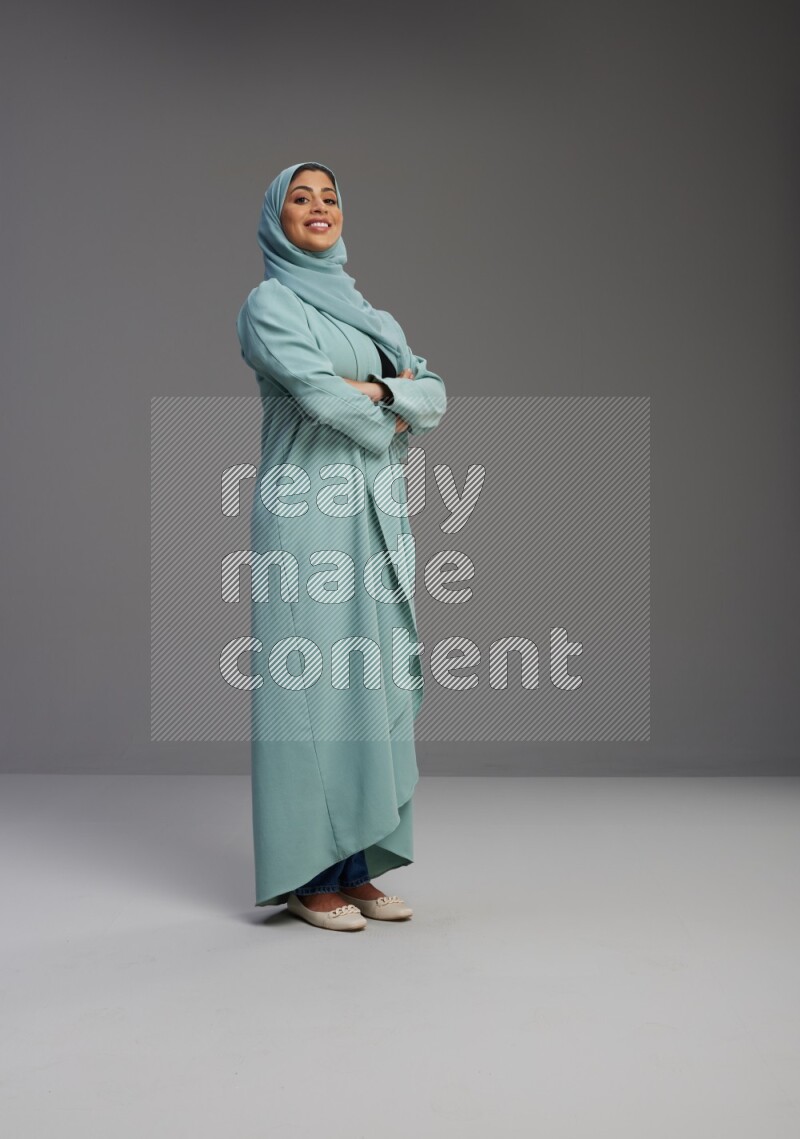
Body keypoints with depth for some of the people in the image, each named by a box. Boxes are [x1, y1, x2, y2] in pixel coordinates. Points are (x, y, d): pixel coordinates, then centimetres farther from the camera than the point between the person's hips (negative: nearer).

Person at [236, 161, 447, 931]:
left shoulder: (367, 312, 19)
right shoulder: (270, 304, -1)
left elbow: (435, 396, 7)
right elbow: (320, 394, -17)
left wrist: (377, 392, -12)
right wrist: (398, 400, -1)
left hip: (376, 515, 7)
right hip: (308, 515, -7)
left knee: (373, 684, 6)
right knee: (313, 684, -6)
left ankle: (358, 866, 15)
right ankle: (309, 876, 4)